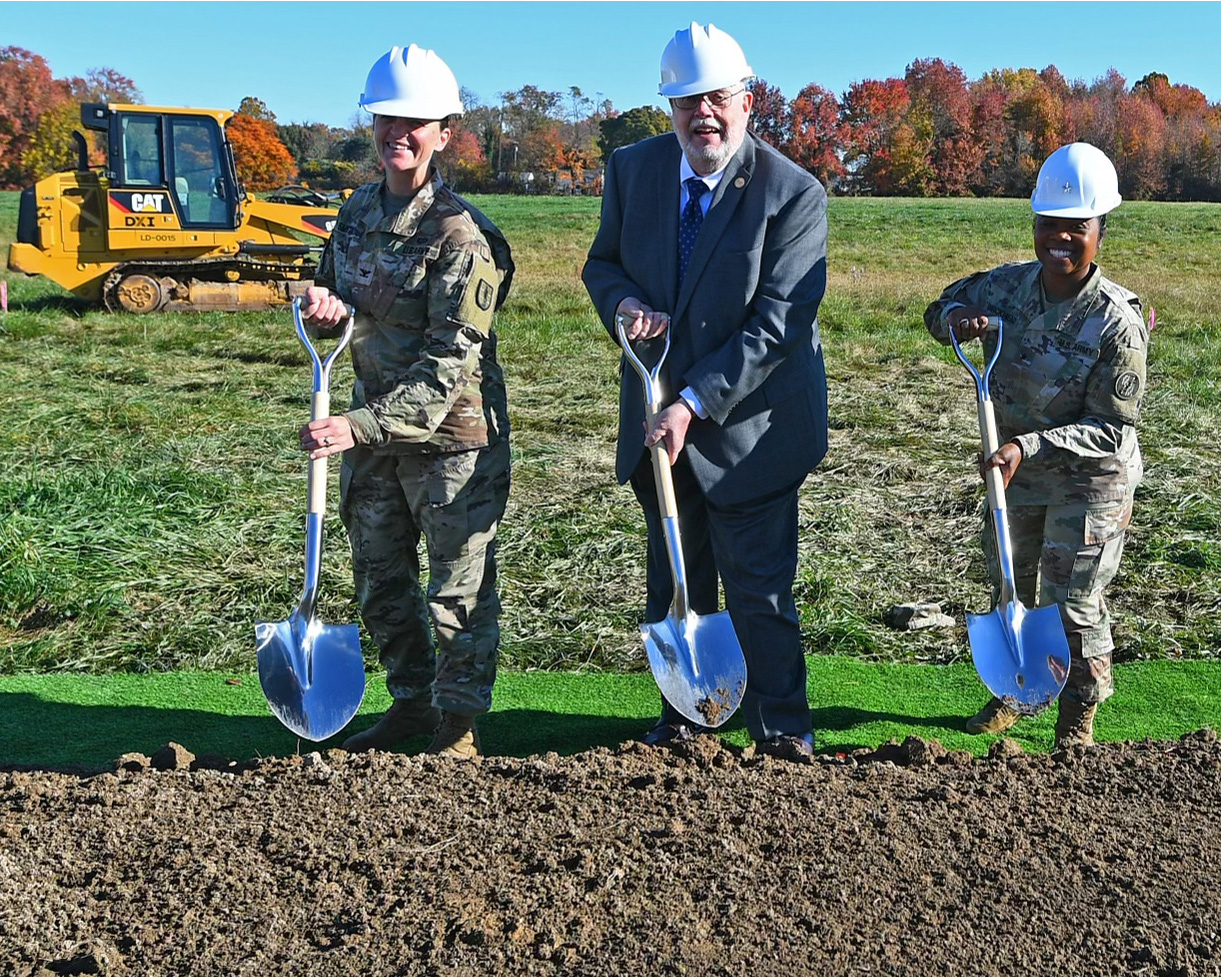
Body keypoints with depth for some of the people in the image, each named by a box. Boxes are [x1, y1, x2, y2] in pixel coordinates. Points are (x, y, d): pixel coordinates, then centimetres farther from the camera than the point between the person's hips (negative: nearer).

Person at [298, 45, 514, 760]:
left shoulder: (460, 233, -18)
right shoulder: (358, 212, 5)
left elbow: (451, 363, -22)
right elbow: (338, 300, 19)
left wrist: (359, 427, -27)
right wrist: (327, 307, -7)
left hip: (453, 432, -7)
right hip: (373, 426, 8)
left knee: (460, 588, 5)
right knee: (380, 579, 18)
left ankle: (458, 726, 22)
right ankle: (412, 702, 37)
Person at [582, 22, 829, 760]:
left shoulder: (794, 194, -16)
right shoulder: (633, 170, -1)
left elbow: (775, 324, -20)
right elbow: (602, 262, 12)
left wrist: (694, 406, -25)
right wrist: (623, 302, -13)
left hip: (748, 426, -5)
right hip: (659, 421, 5)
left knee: (759, 585, 2)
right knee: (674, 581, 17)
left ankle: (781, 726, 19)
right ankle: (686, 713, 33)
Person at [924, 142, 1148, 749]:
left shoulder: (1117, 321, -24)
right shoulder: (1006, 286, -10)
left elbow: (1110, 431, -22)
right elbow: (939, 311, 9)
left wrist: (1029, 447, -32)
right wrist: (956, 318, -16)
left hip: (1090, 480, -5)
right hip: (1015, 473, 5)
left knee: (1071, 602, 2)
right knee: (1009, 588, 20)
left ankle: (1078, 717, 27)